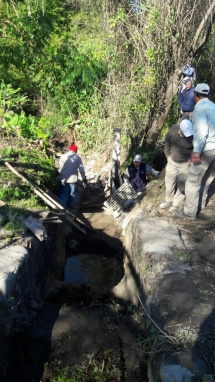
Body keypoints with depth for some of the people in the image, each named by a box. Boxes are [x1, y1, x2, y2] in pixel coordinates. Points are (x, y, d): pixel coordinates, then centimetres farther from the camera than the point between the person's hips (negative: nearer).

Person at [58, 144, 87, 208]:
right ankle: (70, 207, 24)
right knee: (72, 194, 14)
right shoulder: (77, 158, -5)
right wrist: (84, 178, 1)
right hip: (73, 179, -1)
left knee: (63, 194, 7)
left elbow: (60, 168, 1)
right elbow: (81, 169, -8)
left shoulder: (63, 156, -1)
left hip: (64, 179, 1)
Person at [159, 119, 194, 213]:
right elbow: (167, 142, 3)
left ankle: (176, 204, 16)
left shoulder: (193, 136, -26)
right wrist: (167, 155, 3)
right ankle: (169, 200, 32)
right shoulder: (173, 129, -15)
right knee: (169, 182, 13)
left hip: (185, 164, -4)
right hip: (172, 161, 4)